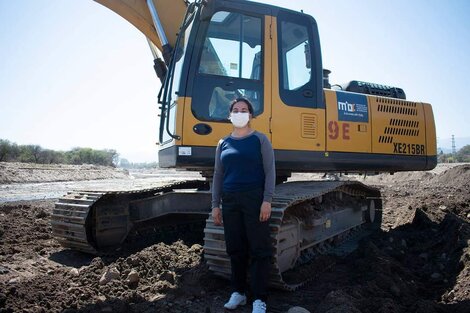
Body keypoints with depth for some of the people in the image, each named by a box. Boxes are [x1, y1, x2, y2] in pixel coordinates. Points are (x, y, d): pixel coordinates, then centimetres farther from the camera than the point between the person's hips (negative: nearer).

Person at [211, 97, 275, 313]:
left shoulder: (260, 139, 2)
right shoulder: (223, 143, 12)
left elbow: (270, 171, -3)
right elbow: (218, 176, 13)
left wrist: (267, 200, -12)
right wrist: (215, 205, 8)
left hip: (254, 199, -4)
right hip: (230, 201, 4)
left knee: (259, 249, -1)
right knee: (235, 249, 10)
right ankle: (238, 292, 24)